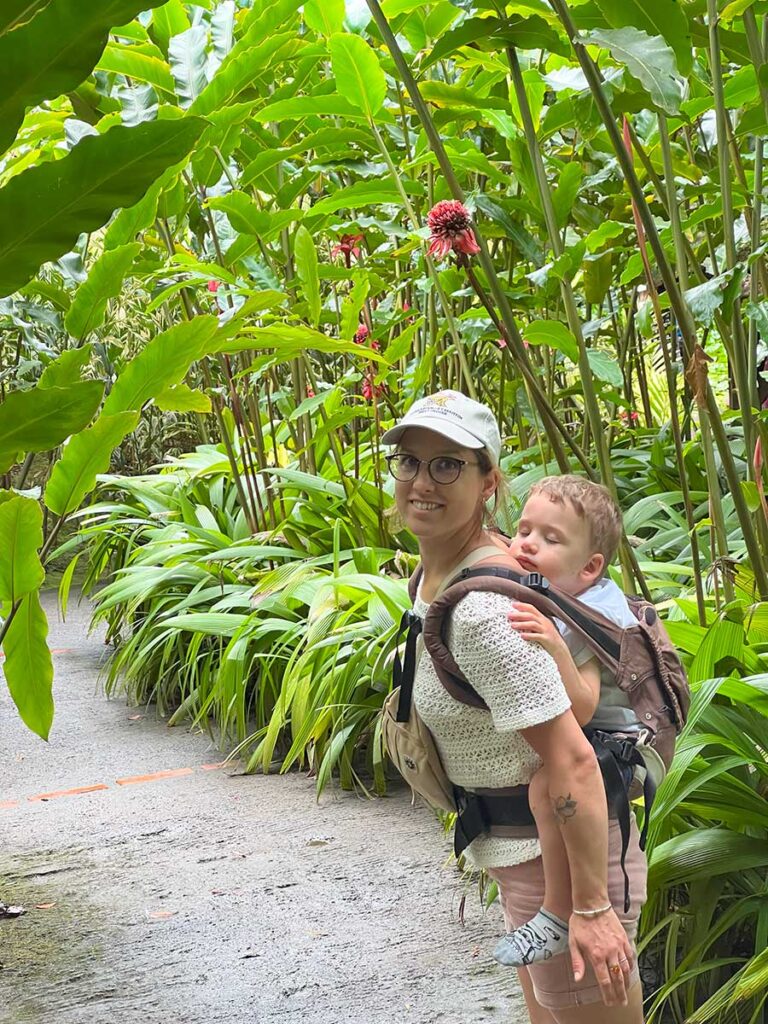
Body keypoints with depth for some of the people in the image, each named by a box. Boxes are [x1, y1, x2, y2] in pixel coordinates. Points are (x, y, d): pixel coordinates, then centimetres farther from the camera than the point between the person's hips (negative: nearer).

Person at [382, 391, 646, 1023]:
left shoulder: (483, 608, -28)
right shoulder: (441, 567, 2)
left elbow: (573, 759, -29)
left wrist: (592, 906, -25)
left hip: (563, 853, -10)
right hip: (520, 852, 10)